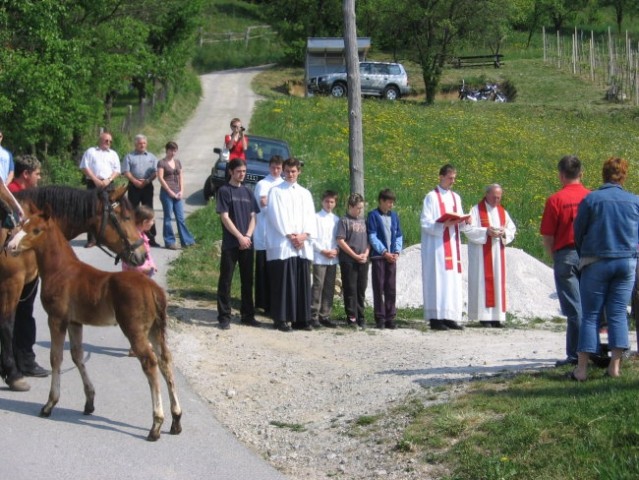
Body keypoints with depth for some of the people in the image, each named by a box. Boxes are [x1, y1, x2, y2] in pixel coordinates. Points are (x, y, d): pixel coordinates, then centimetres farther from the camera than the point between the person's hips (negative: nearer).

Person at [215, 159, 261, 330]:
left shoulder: (248, 192, 13)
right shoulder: (224, 191, -3)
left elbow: (253, 217, 11)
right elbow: (224, 217, -9)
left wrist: (248, 236, -5)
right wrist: (240, 237, -13)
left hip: (247, 243, 5)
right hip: (230, 244, -5)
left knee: (247, 280, 8)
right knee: (225, 281, -3)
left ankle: (247, 315, 16)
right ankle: (224, 316, 0)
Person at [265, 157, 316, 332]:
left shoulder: (305, 193, 18)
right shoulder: (276, 191, 4)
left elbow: (310, 216, 10)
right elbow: (276, 216, -5)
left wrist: (304, 235, -6)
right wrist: (290, 236, -12)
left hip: (303, 245, 4)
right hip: (282, 245, -4)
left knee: (302, 282, 2)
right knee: (282, 282, -6)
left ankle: (300, 319, 5)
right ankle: (280, 319, -3)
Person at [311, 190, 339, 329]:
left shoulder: (336, 219, 11)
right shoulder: (316, 217, -1)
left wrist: (336, 250, -5)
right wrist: (322, 251, -11)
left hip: (333, 258, 5)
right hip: (319, 258, -5)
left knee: (329, 288, 6)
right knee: (318, 286, -8)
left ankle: (325, 316, 12)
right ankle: (314, 316, -6)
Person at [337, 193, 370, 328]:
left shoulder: (363, 221, 14)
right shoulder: (344, 221, -3)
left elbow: (368, 240, 17)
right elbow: (340, 241, -9)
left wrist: (366, 254, -1)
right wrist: (355, 256, -11)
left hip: (363, 261, 5)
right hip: (348, 261, -5)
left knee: (361, 290, 7)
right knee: (350, 290, -2)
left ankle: (360, 317, 13)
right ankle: (351, 317, 1)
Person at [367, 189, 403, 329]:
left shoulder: (394, 216, 13)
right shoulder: (373, 215, -2)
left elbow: (399, 236, 14)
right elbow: (372, 237, -7)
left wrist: (397, 252, -1)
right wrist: (384, 252, -13)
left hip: (392, 257, 4)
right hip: (378, 256, -4)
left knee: (391, 289, 5)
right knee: (379, 288, -1)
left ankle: (390, 318, 9)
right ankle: (380, 318, 2)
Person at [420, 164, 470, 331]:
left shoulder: (456, 198, 16)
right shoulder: (431, 197, -2)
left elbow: (460, 223, 16)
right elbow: (425, 223, -9)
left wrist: (464, 221, -7)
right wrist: (444, 225, -23)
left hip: (452, 245, 6)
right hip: (436, 246, -6)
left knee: (453, 280, 2)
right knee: (437, 278, -10)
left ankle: (450, 317, 3)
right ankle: (435, 318, -11)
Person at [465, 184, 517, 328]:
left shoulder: (503, 212, 14)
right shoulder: (476, 210, -1)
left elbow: (512, 229, 10)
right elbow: (469, 230, -9)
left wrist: (504, 232, -11)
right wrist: (486, 231, -21)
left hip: (498, 252, 5)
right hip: (481, 254, -5)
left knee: (498, 282, 2)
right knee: (483, 282, -7)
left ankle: (497, 316, 4)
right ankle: (484, 316, -7)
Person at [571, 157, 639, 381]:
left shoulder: (590, 200, -7)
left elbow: (578, 233, 2)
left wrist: (583, 257, 19)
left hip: (597, 263, -2)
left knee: (590, 315, 2)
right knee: (618, 314, 7)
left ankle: (581, 368, -2)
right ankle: (615, 366, 1)